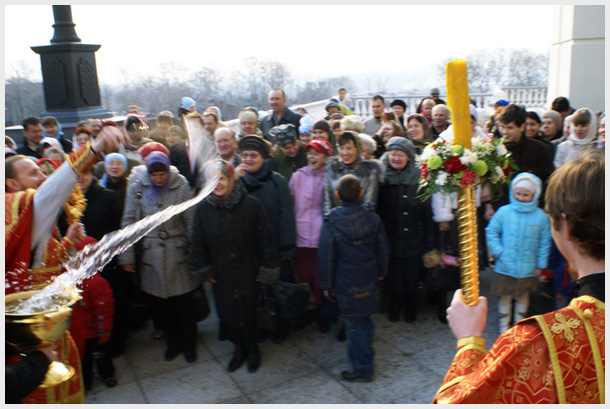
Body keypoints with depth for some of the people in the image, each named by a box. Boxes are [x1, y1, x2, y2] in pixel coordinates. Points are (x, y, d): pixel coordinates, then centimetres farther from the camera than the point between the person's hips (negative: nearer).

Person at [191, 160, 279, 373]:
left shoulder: (251, 205, -12)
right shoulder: (203, 209, -4)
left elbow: (264, 240, -8)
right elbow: (198, 243, 6)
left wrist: (267, 270, -7)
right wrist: (203, 271, 6)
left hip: (248, 272, -2)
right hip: (221, 275, 3)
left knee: (249, 312, 6)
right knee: (227, 312, 12)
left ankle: (252, 350, 32)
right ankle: (239, 348, 37)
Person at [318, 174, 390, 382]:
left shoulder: (331, 223, -16)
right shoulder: (372, 217, -6)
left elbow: (326, 258, -10)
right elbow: (383, 249, 4)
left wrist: (326, 284, 2)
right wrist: (381, 272, 19)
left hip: (347, 284, -4)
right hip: (370, 280, 4)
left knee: (354, 325, 7)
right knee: (366, 320, 20)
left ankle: (363, 369, 17)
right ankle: (366, 356, 37)